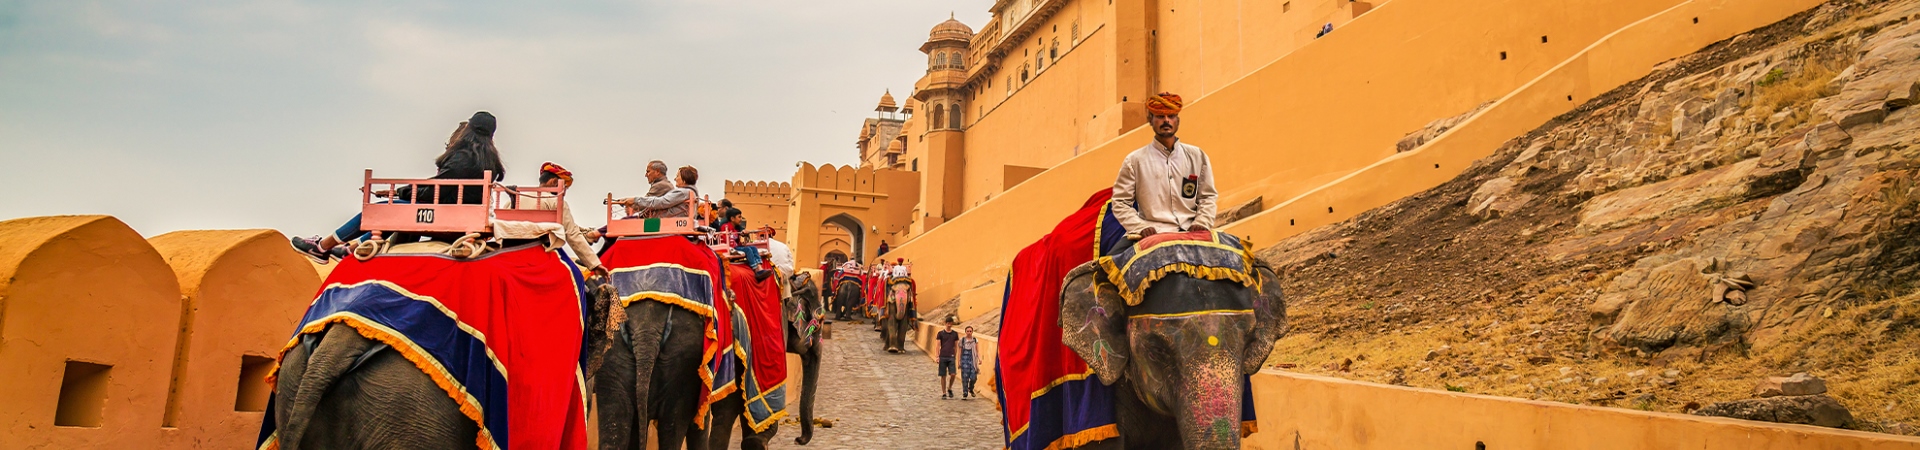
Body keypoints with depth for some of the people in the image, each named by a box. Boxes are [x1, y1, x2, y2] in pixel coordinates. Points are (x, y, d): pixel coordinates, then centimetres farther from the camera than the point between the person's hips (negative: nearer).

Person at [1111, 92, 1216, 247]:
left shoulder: (1197, 157, 15)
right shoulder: (1135, 161, 7)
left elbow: (1207, 197, 17)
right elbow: (1121, 202, 6)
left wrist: (1202, 222, -1)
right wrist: (1141, 227, -9)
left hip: (1190, 233, 3)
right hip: (1153, 234, -3)